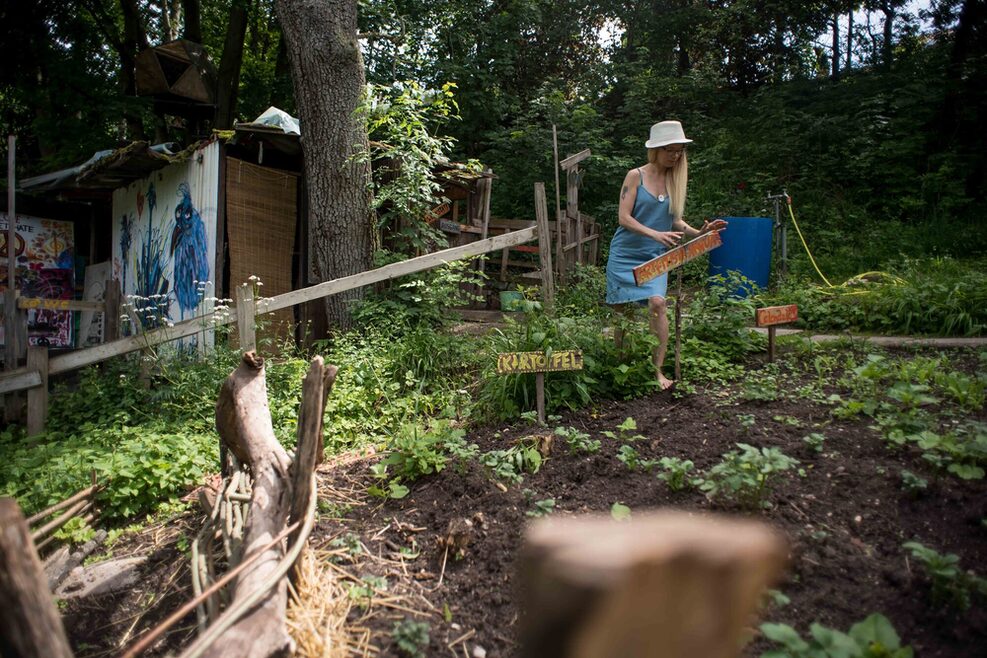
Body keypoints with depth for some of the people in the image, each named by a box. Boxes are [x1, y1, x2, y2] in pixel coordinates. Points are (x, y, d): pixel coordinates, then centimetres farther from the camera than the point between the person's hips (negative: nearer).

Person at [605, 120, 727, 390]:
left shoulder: (676, 180, 5)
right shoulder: (635, 176, -7)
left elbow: (675, 220, 11)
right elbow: (624, 218, -14)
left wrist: (698, 232, -7)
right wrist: (655, 234, -27)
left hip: (654, 256, 2)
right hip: (625, 254, -2)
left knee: (657, 303, -18)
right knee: (622, 311, 4)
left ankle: (658, 370, -11)